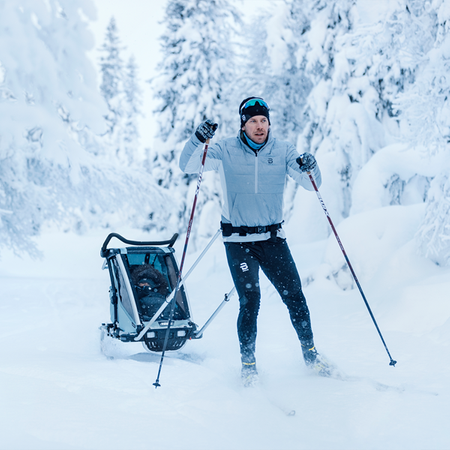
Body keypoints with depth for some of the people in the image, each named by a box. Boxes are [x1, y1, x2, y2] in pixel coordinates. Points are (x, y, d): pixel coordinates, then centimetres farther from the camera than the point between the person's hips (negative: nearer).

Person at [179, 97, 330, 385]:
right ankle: (248, 362, 5)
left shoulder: (283, 151, 2)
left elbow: (312, 185, -1)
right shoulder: (225, 151, -3)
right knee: (250, 298, -11)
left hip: (273, 237, 2)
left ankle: (310, 353, 20)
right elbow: (187, 166, -11)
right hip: (239, 240, -2)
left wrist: (309, 169, -24)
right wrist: (199, 140, -28)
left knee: (294, 294, 1)